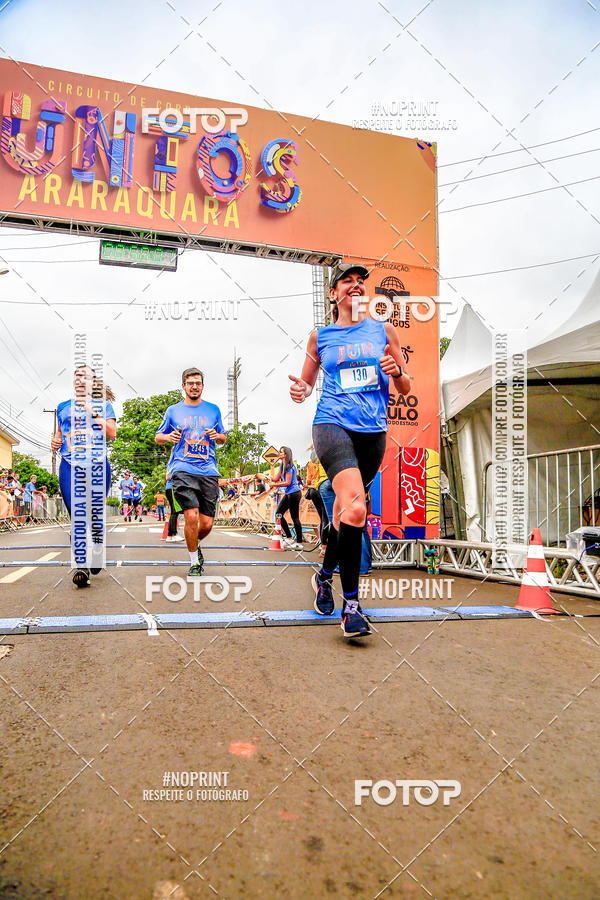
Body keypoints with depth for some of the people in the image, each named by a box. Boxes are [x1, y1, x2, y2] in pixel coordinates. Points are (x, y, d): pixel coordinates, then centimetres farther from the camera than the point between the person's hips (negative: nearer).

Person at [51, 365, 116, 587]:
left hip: (98, 466, -1)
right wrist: (55, 441, 7)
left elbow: (111, 433, -1)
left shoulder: (103, 405, 11)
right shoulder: (63, 407, 20)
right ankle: (82, 566, -11)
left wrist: (92, 411, -7)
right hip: (70, 466, 2)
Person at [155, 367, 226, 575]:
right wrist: (168, 437, -4)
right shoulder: (173, 411, 11)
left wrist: (217, 436, 0)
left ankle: (194, 544, 34)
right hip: (183, 469, -2)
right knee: (192, 516, -17)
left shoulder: (213, 410, 15)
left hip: (209, 471, 2)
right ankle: (194, 562, 3)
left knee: (207, 523, -1)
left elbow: (223, 437, 23)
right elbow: (158, 436, 18)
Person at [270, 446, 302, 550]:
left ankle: (299, 543, -2)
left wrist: (274, 484, -12)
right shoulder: (282, 466, 14)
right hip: (288, 494, 10)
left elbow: (287, 483, -18)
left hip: (294, 493, -10)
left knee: (295, 518, -7)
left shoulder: (289, 466, -14)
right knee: (278, 513, 11)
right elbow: (274, 479, 12)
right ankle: (288, 537, 17)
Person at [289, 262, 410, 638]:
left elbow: (405, 388, 14)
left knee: (345, 510, 13)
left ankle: (325, 575, 40)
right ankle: (351, 604, -13)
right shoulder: (320, 336, 10)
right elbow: (308, 382, 20)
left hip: (373, 432, 3)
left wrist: (396, 371, -8)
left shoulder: (384, 331, 12)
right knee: (355, 509, -23)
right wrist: (301, 391, -4)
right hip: (332, 426, -3)